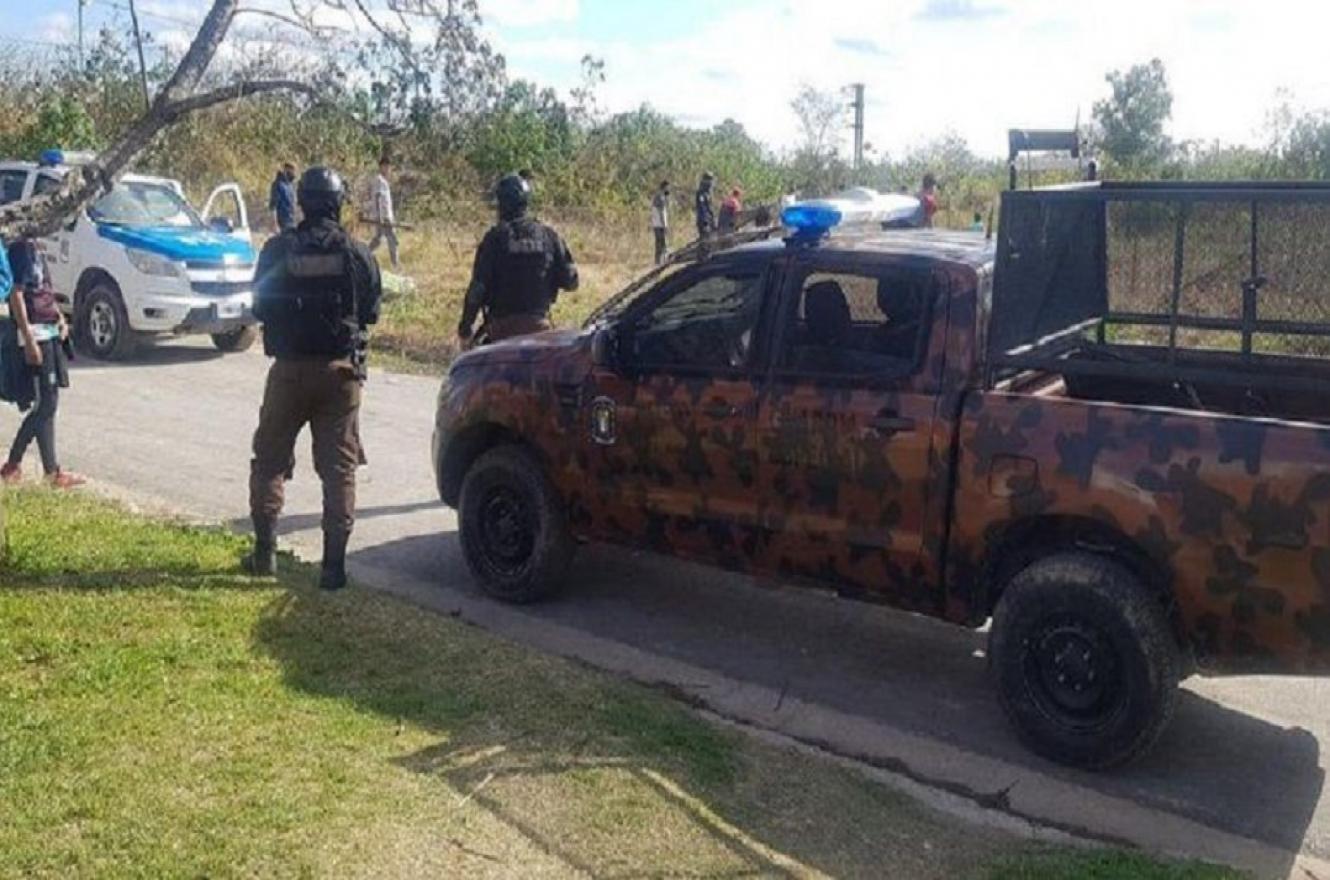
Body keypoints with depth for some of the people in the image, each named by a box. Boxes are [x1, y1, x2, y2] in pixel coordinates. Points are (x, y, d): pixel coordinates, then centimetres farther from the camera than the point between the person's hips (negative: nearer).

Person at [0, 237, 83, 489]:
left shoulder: (33, 247, 14)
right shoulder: (21, 247, -13)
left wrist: (60, 318, 9)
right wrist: (29, 340, -22)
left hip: (50, 333, 9)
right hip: (36, 335, -9)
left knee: (44, 405, 12)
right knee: (47, 404, -5)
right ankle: (53, 473, 2)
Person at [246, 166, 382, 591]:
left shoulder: (278, 250, -5)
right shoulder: (357, 254, -5)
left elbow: (260, 306, 3)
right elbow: (371, 311, 3)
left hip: (289, 369, 0)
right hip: (340, 370, 0)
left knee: (270, 460, 16)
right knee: (339, 468, 5)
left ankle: (264, 551, 19)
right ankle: (334, 564, 3)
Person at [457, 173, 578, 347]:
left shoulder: (494, 237, -6)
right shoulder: (548, 236, 2)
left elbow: (478, 287, -9)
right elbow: (570, 281, 3)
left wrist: (464, 328, -3)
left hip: (503, 325, -3)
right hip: (539, 325, 3)